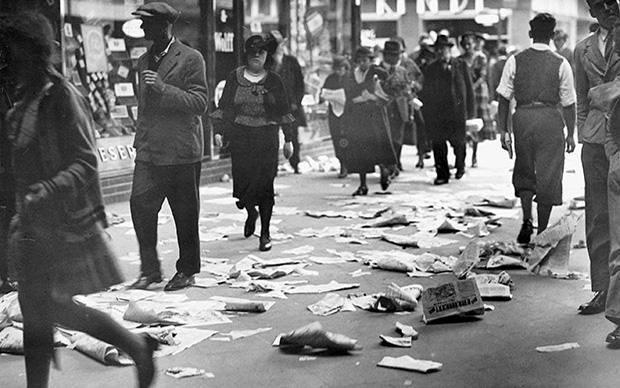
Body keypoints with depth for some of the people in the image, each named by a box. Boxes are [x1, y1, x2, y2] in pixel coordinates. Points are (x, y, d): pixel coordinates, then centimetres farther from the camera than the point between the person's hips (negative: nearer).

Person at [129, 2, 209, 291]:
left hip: (181, 152, -5)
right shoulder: (144, 61, 16)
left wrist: (163, 88, -22)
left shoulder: (190, 59, -5)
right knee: (140, 205, -5)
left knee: (185, 214, 4)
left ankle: (187, 271, 18)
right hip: (149, 151, 5)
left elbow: (200, 102, -12)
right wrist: (140, 140, 18)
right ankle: (150, 268, 7)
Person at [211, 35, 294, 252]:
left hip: (267, 138, -1)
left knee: (265, 183, -4)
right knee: (242, 181, -3)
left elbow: (284, 112, 8)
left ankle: (265, 233, 5)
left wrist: (288, 140, 7)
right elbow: (223, 107, 8)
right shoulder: (235, 78, 6)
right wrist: (219, 131, -3)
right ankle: (251, 213, 31)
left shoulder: (274, 80, 5)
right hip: (240, 138, 1)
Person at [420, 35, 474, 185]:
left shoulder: (461, 65, 5)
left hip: (457, 111, -1)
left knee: (458, 141, 6)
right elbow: (426, 93, 9)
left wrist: (469, 111, -2)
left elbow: (469, 88, 4)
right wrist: (426, 114, 1)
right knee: (438, 143, -3)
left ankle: (460, 166, 33)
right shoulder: (431, 69, 9)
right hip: (436, 112, 1)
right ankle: (442, 174, 5)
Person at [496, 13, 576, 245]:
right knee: (548, 177, 7)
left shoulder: (515, 61, 1)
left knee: (524, 172, 17)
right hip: (550, 120, -1)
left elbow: (504, 99, 0)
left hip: (522, 117, 2)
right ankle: (542, 232, 12)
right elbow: (568, 103, -1)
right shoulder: (561, 64, -3)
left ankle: (527, 220, -1)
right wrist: (570, 134, 9)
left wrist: (503, 130, 5)